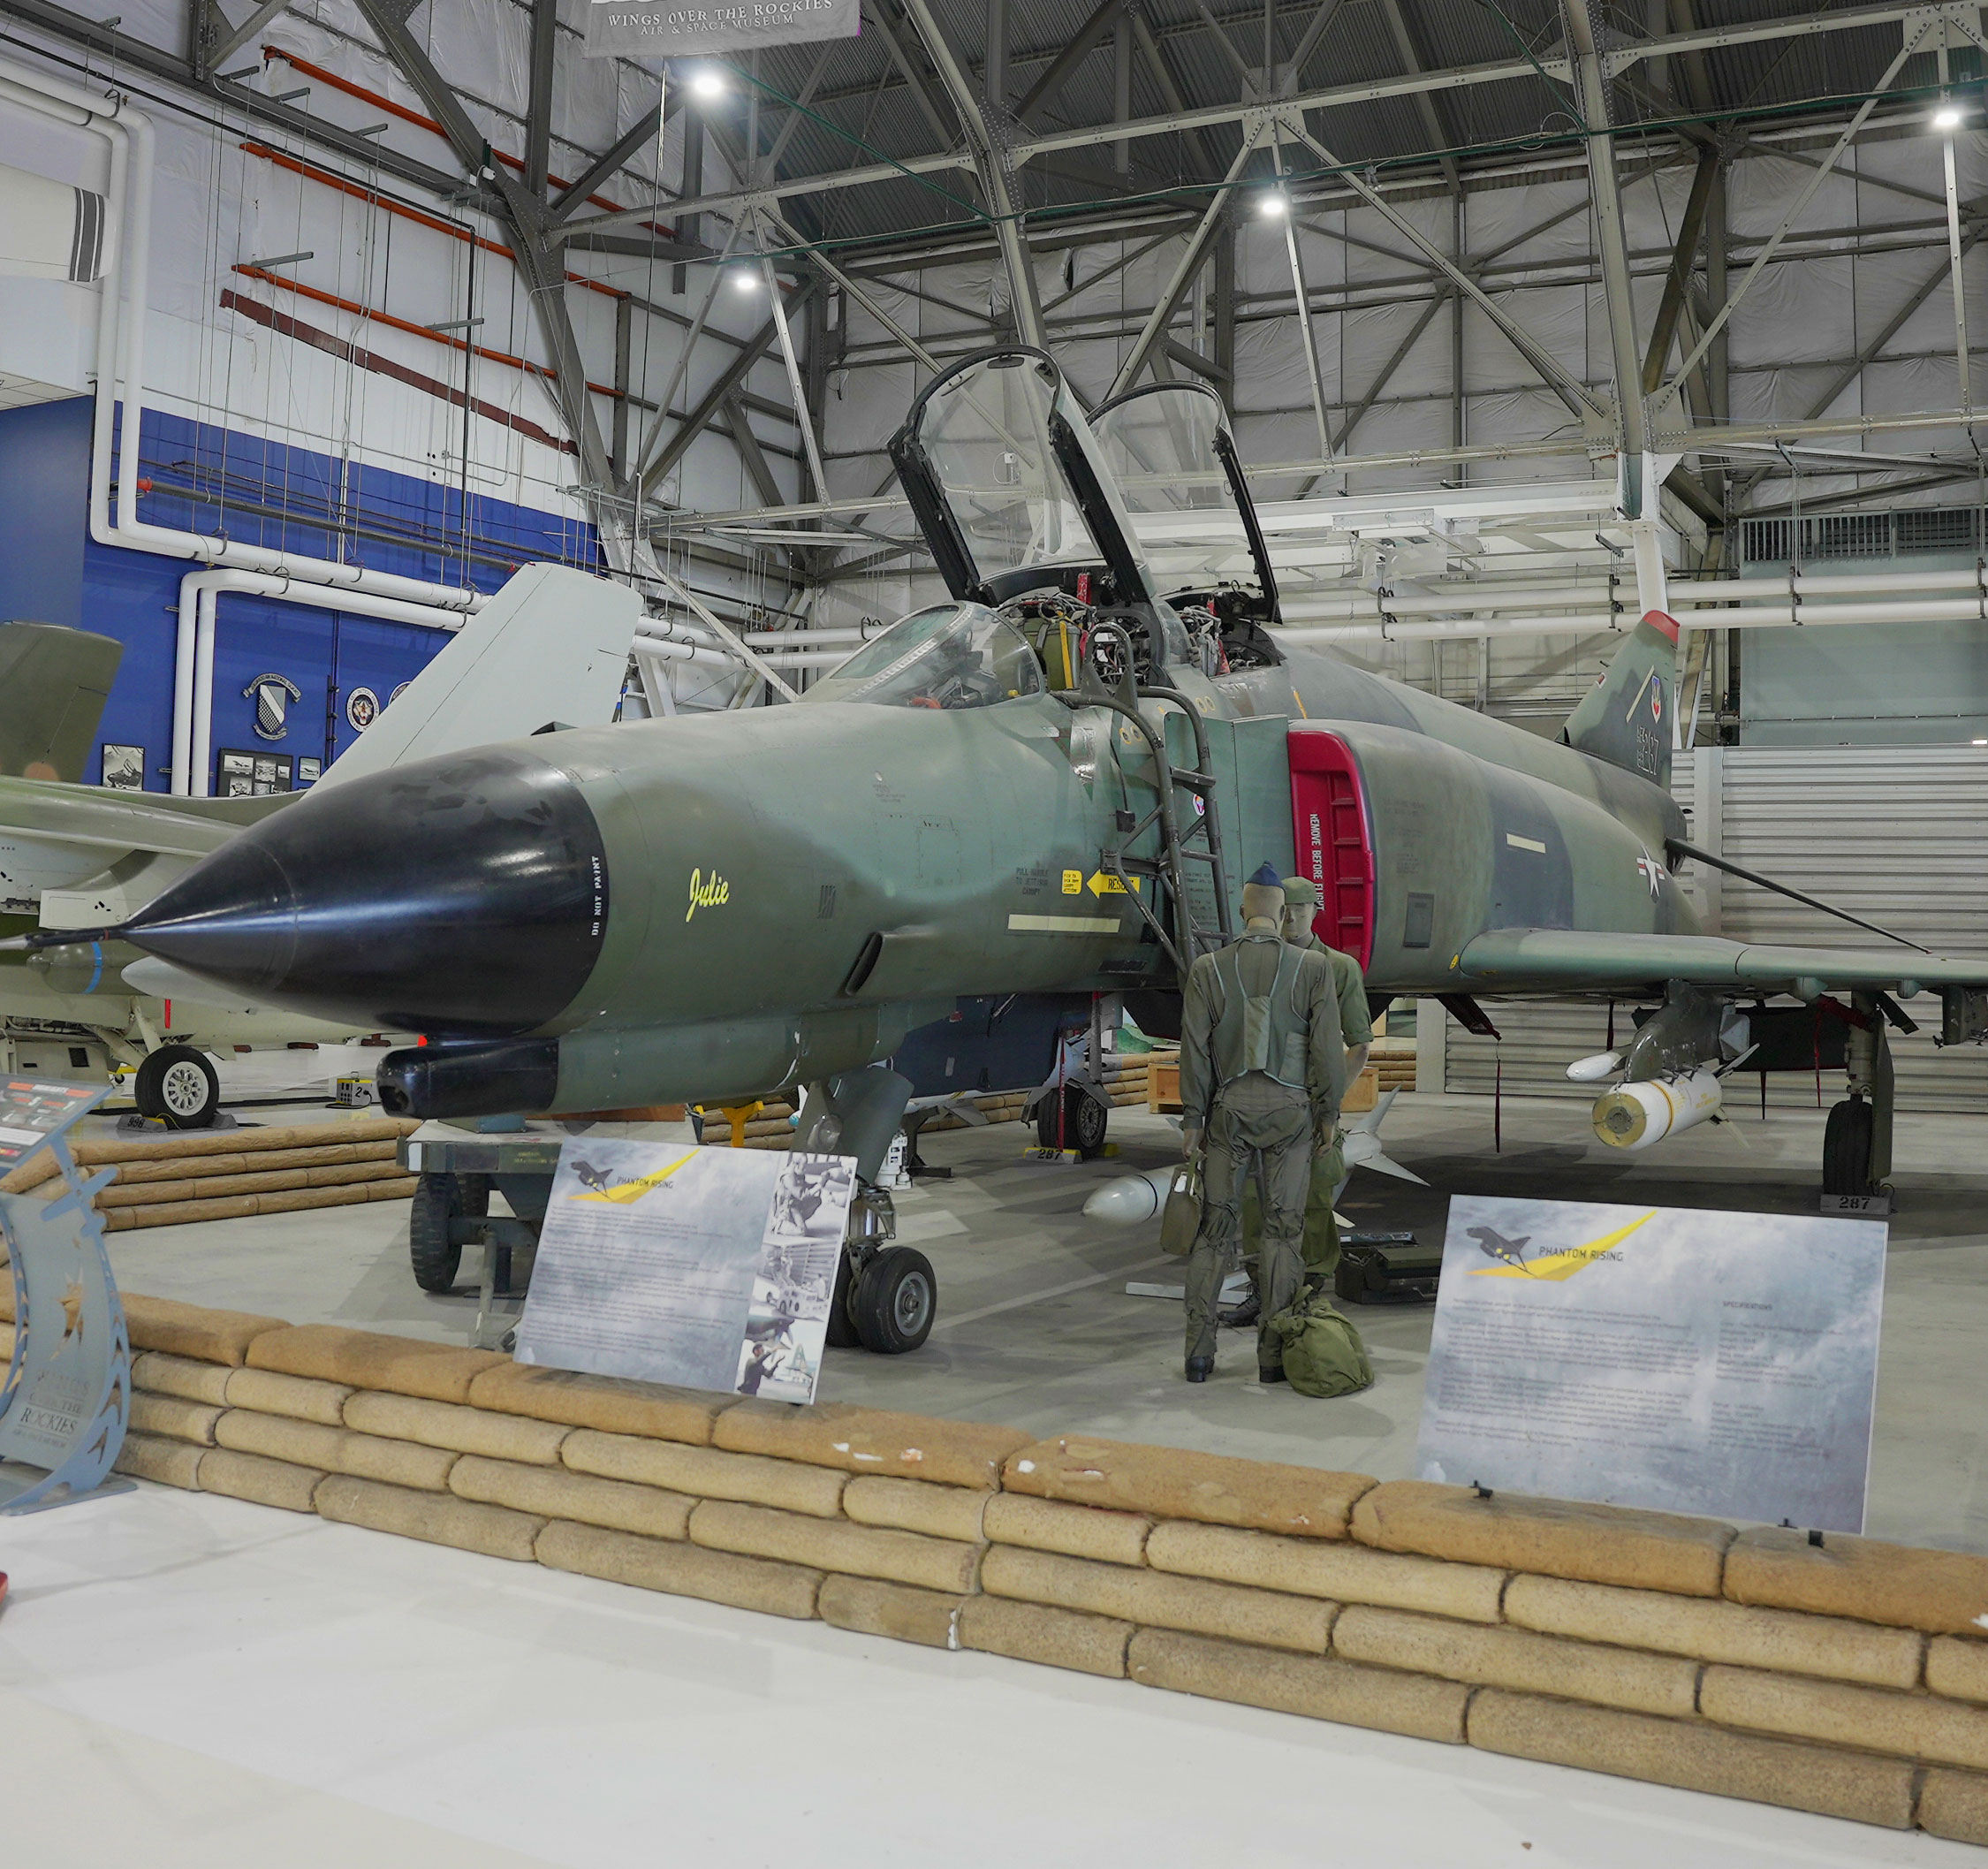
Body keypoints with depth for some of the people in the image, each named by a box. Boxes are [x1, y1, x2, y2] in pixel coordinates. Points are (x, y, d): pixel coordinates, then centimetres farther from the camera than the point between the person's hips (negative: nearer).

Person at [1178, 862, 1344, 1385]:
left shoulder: (1207, 969, -1)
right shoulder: (1312, 968, -3)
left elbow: (1195, 1048, -2)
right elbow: (1327, 1047, -4)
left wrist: (1192, 1118, 4)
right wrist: (1328, 1113, 6)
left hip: (1229, 1108, 1)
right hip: (1289, 1108, -1)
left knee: (1215, 1226, 7)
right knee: (1283, 1228, 5)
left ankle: (1199, 1350, 8)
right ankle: (1274, 1354, 7)